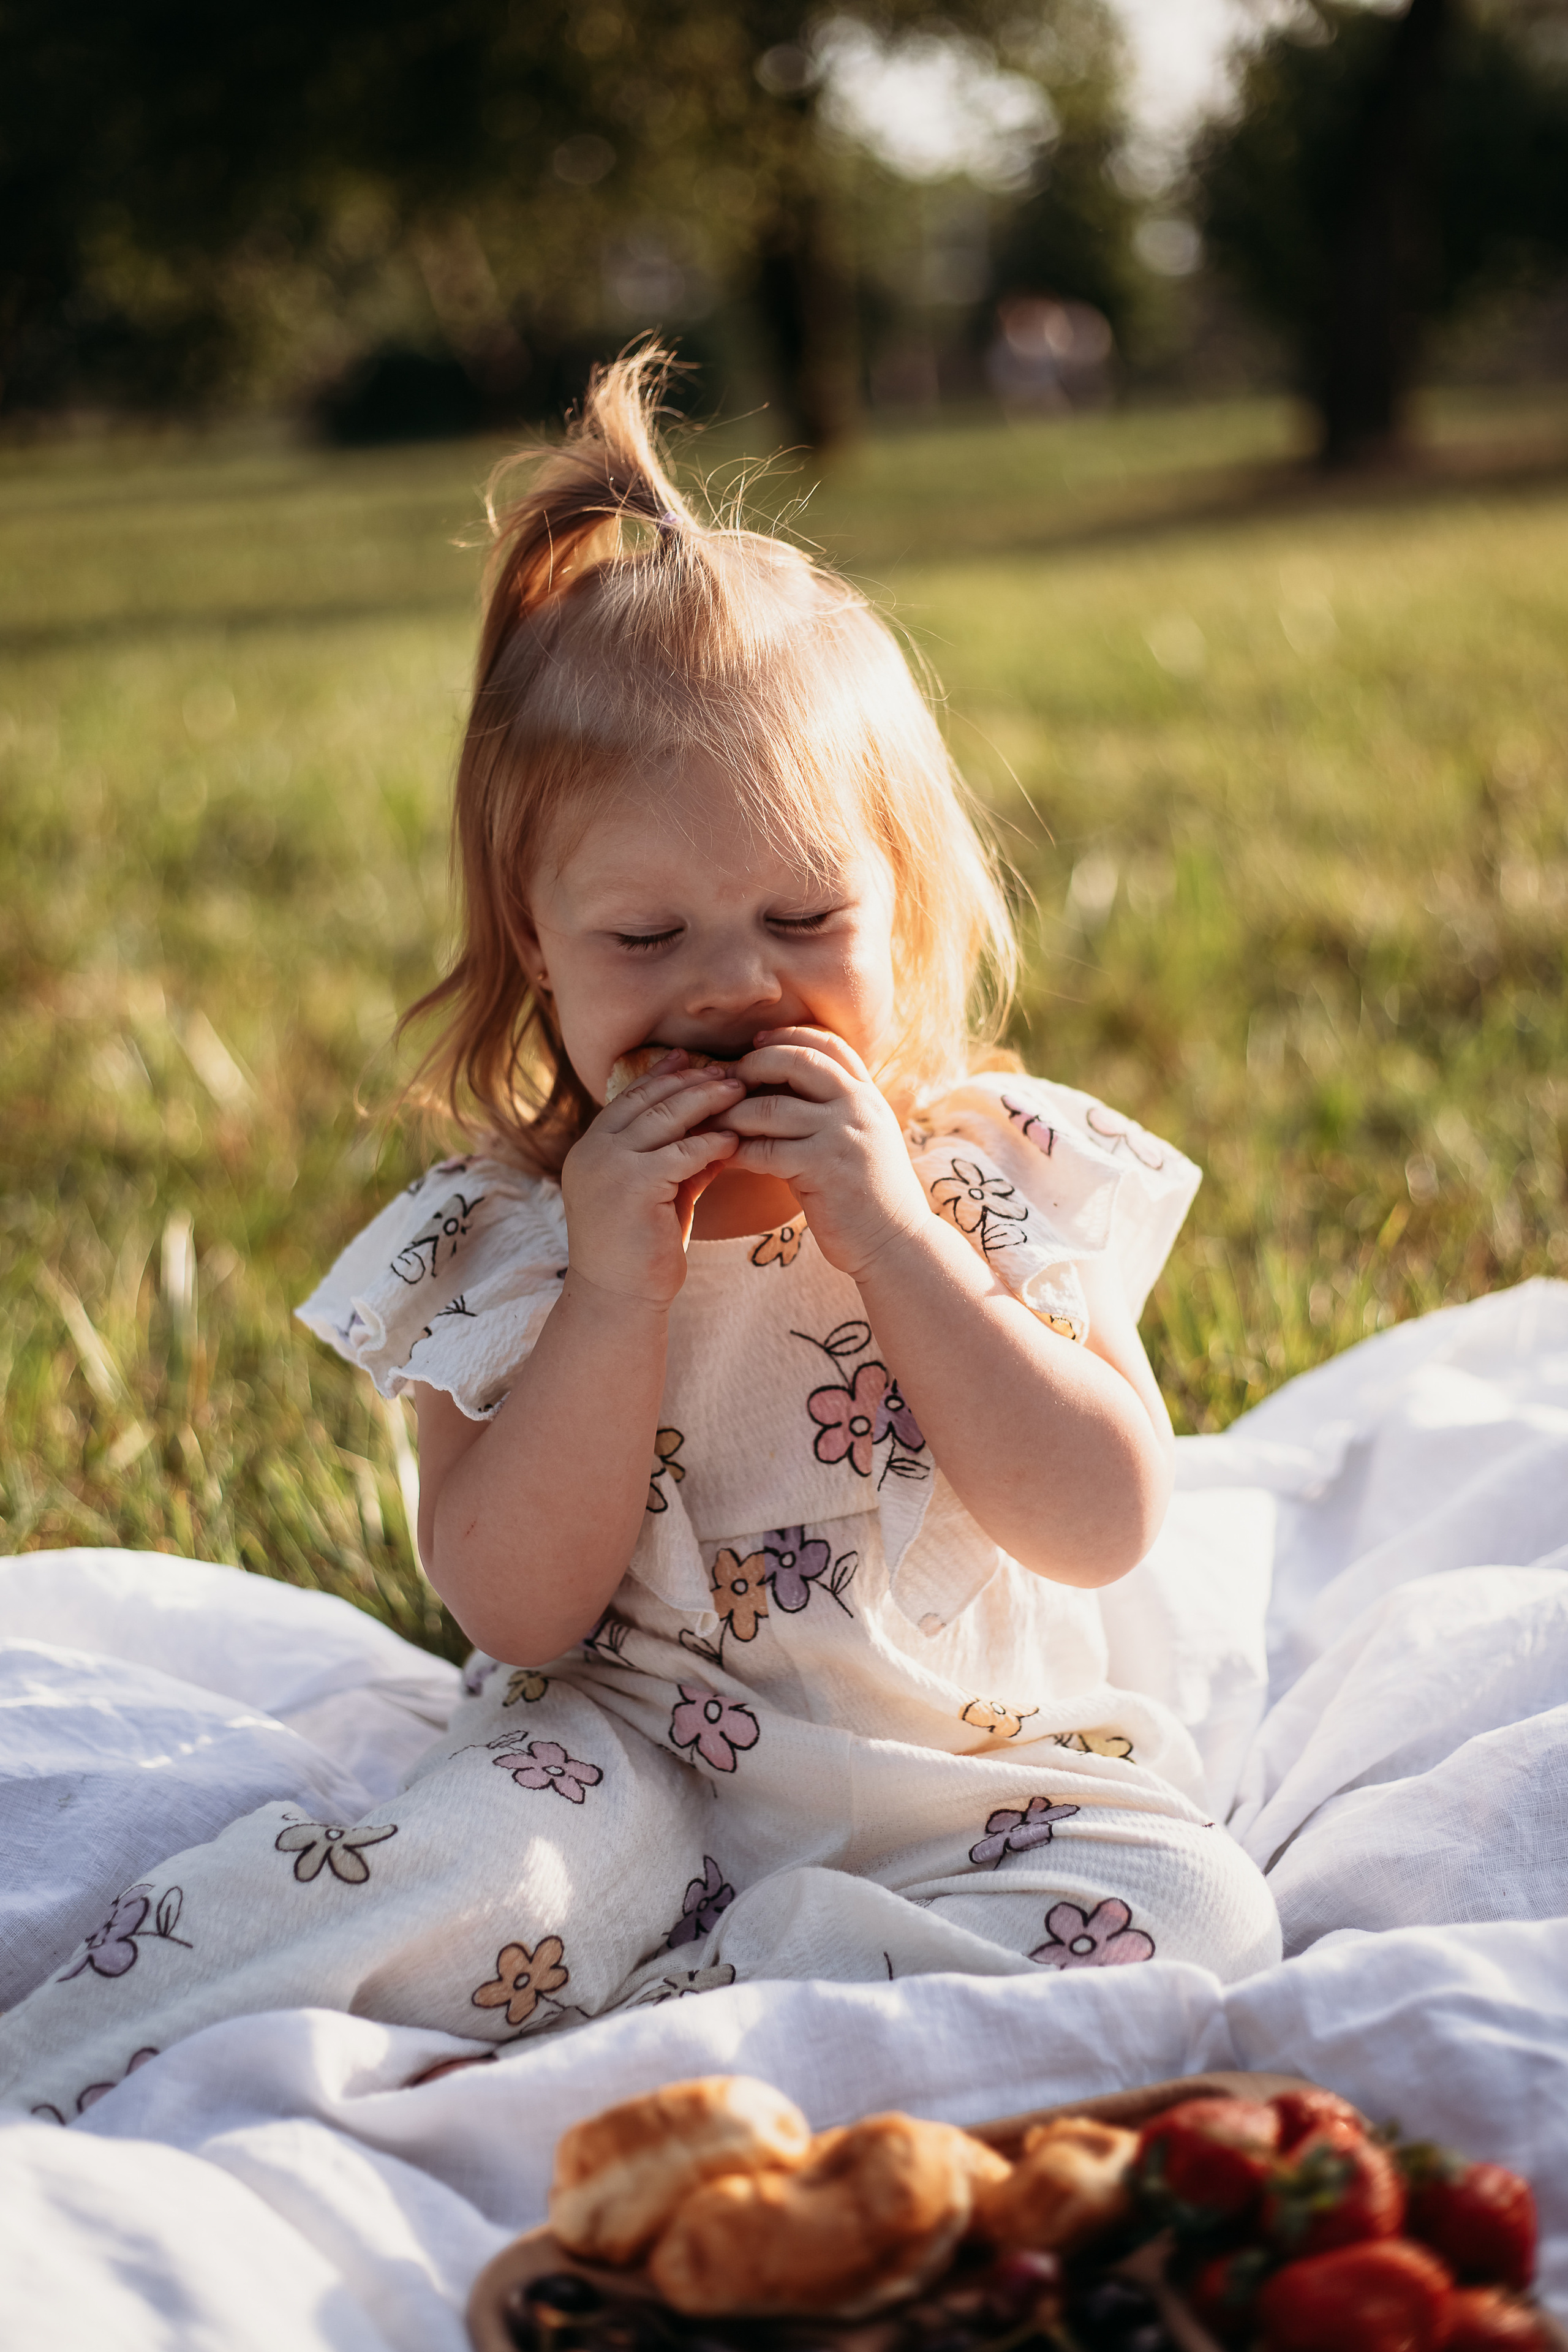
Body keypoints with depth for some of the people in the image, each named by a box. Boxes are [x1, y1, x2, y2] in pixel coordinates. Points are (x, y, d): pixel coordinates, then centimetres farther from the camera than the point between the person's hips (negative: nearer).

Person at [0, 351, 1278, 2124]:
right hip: (639, 1764, -1)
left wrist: (888, 1233, -20)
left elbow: (1104, 1526, -12)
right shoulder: (500, 1240, -2)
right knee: (509, 1836, -33)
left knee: (1188, 1905, -27)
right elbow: (517, 1607, -10)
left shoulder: (1007, 1171, -2)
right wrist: (617, 1288, -21)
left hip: (976, 1769, 2)